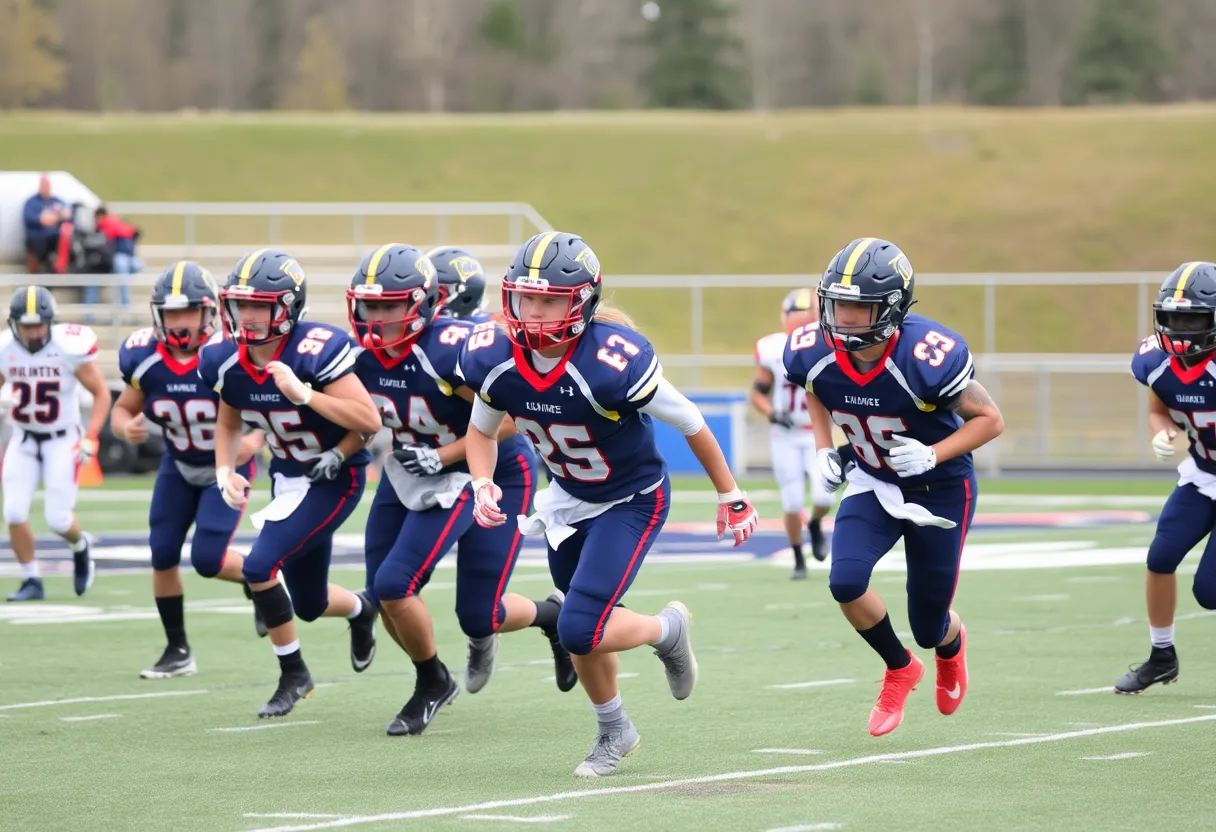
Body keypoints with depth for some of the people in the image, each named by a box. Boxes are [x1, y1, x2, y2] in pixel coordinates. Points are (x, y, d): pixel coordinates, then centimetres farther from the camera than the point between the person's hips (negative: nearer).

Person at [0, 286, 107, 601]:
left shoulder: (70, 348, -20)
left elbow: (102, 393, -8)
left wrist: (90, 438, -17)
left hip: (62, 440, -3)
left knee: (58, 519, -8)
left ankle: (80, 546, 29)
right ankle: (31, 581, 10)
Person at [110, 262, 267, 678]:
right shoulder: (144, 358, -16)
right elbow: (123, 409, -2)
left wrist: (255, 440, -38)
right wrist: (126, 427, -26)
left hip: (228, 467, -4)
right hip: (179, 465, 4)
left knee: (207, 558, -14)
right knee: (163, 554, -1)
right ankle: (178, 650, 14)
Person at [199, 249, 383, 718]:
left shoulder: (314, 352, -27)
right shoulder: (228, 361, -8)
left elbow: (370, 422, -30)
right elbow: (228, 424, 12)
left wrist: (304, 394, -36)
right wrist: (226, 473, -6)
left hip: (336, 478, -7)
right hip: (289, 479, 7)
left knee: (259, 566, -21)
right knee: (309, 606, 15)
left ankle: (293, 674, -2)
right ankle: (361, 610, 51)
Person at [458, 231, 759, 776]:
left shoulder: (612, 363, -35)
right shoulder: (494, 361, -19)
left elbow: (691, 425, -20)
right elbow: (482, 431, 4)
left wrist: (730, 499, -7)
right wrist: (483, 485, -17)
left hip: (632, 501, -5)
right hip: (568, 499, 6)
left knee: (580, 632, -17)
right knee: (588, 625, 17)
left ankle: (668, 630, 15)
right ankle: (614, 732, 43)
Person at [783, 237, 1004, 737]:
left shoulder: (926, 358, -33)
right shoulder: (813, 353, -19)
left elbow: (990, 420, -20)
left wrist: (932, 455, -33)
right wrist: (823, 450, -5)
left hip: (939, 487, -3)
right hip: (872, 484, 3)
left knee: (928, 629, 6)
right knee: (846, 581, -22)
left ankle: (951, 642, 49)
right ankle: (899, 669, 9)